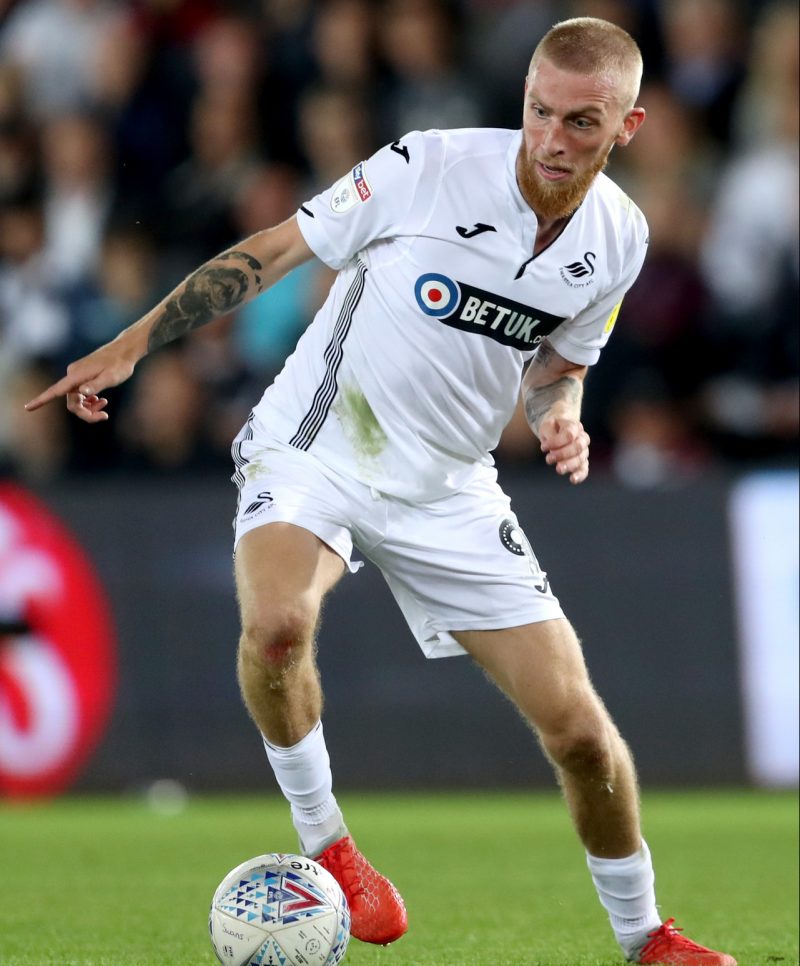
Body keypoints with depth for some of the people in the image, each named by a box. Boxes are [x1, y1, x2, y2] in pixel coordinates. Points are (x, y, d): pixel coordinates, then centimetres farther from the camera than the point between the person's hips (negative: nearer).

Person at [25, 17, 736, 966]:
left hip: (447, 488, 4)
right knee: (275, 622, -36)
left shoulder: (617, 237, -2)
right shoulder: (430, 167, -17)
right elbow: (271, 251, -8)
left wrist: (561, 421, -8)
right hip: (313, 451, -4)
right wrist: (130, 344, -10)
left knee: (578, 727, -3)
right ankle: (324, 845, -10)